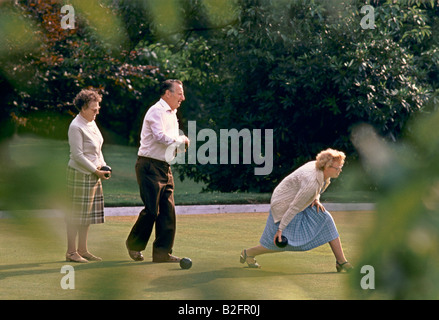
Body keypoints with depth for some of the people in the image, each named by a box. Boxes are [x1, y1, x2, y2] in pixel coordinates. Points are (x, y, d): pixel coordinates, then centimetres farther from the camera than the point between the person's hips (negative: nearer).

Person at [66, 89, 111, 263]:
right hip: (80, 175, -9)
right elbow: (78, 155, -17)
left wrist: (103, 166, 10)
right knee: (76, 213, -5)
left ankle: (82, 250, 16)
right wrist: (96, 171, -14)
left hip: (93, 174, 9)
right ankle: (71, 252, -1)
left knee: (89, 213, 10)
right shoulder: (76, 127, -14)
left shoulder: (91, 123, 14)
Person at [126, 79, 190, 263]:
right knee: (152, 210, -8)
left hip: (164, 167, 9)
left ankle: (162, 252, 6)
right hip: (150, 167, -9)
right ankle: (134, 244, 12)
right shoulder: (157, 111, -11)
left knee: (168, 210, 3)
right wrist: (181, 139, -10)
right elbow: (160, 136, -23)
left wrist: (180, 144, 5)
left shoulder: (172, 113, 19)